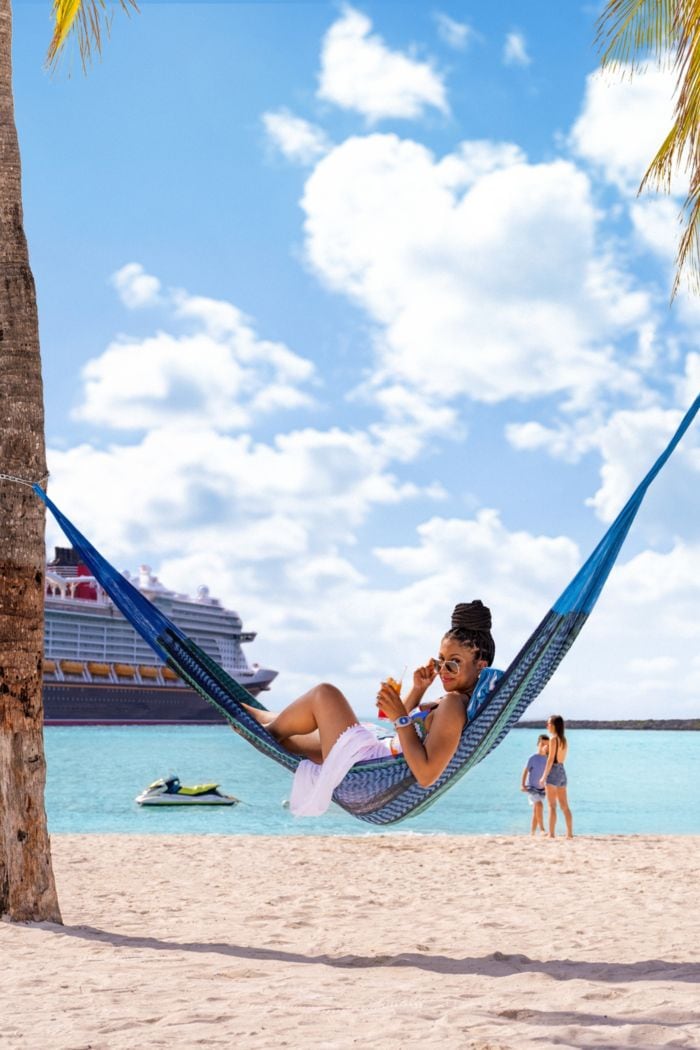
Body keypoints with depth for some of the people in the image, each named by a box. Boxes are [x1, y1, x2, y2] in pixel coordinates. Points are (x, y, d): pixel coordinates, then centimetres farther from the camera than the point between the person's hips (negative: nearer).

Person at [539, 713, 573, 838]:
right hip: (562, 771, 8)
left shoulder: (553, 739, -10)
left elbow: (551, 759, -15)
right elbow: (562, 758, 14)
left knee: (552, 806, -7)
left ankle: (551, 834, -8)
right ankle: (570, 833, 9)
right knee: (565, 806, 9)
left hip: (553, 771, -8)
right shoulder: (564, 740, 13)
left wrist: (544, 777, -14)